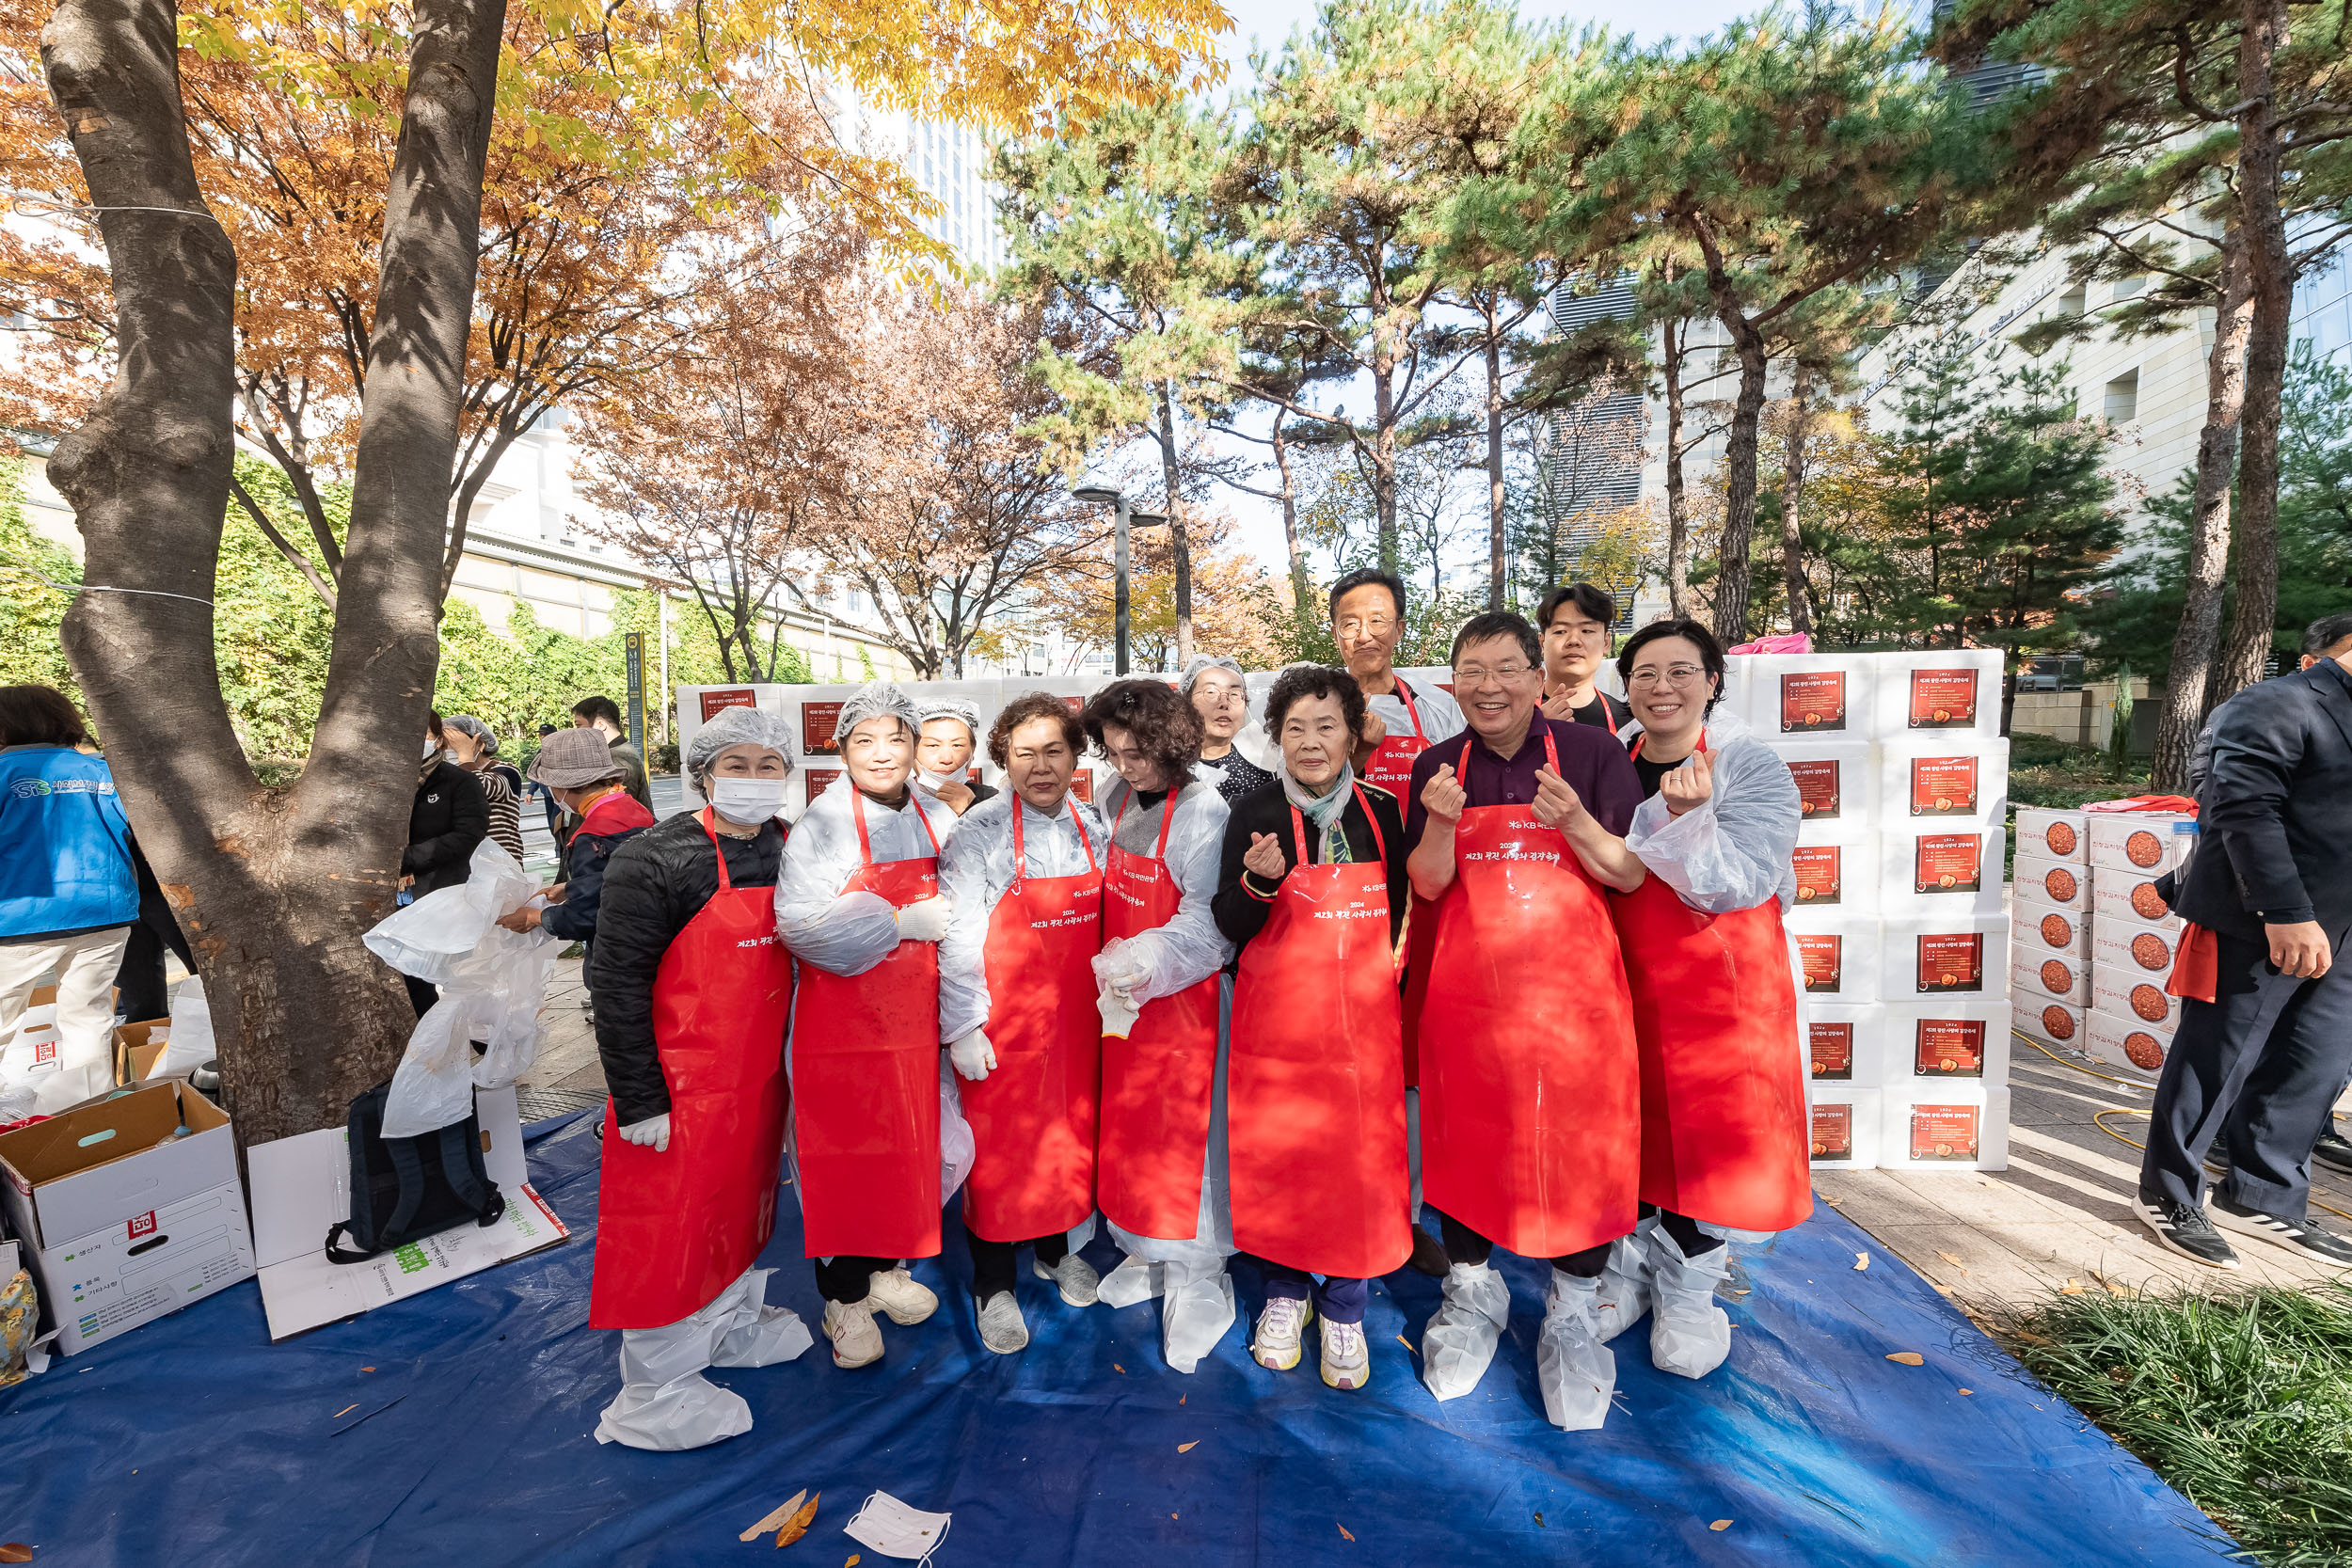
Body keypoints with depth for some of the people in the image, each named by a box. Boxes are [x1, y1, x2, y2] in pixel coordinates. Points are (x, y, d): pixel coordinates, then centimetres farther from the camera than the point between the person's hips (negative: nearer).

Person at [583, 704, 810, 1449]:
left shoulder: (787, 851, 2)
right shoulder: (654, 858, -17)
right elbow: (617, 982, -15)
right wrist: (638, 1098, -15)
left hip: (759, 1073, 6)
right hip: (681, 1083, -6)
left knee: (739, 1198, 23)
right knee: (669, 1224, 8)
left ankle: (732, 1322, 48)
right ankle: (655, 1393, 30)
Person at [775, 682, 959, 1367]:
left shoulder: (938, 820, 3)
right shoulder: (823, 823, -13)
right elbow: (802, 924, -24)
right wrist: (903, 923, -21)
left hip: (913, 1017, 5)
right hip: (841, 1021, -5)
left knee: (908, 1146, 16)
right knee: (842, 1154, 7)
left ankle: (885, 1267, 40)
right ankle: (844, 1298, 28)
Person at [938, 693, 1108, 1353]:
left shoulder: (1092, 826, 2)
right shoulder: (977, 832, -13)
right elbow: (958, 935, -11)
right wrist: (963, 1025, -11)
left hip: (1075, 1015, 5)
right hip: (1001, 1025, -4)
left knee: (1070, 1132, 18)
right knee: (999, 1145, 8)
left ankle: (1055, 1249, 44)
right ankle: (994, 1286, 30)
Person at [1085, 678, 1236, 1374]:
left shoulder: (1202, 810, -16)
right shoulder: (1116, 800, 4)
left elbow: (1204, 925, -18)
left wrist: (1141, 962, -28)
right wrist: (1106, 967, 6)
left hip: (1181, 998, -6)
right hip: (1119, 998, 7)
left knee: (1181, 1133, 2)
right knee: (1123, 1125, 17)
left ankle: (1195, 1283, 22)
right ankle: (1142, 1250, 38)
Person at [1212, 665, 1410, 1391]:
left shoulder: (1381, 810, 2)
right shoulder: (1254, 813, -6)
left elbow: (1396, 911, 13)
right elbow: (1230, 927, -7)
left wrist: (1381, 977, 5)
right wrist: (1258, 881, -25)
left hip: (1363, 1013, 2)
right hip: (1278, 1015, -2)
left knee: (1361, 1156, 7)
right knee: (1278, 1150, 8)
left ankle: (1344, 1307, 30)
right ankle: (1284, 1291, 34)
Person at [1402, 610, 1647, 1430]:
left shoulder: (1593, 752, -1)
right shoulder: (1438, 767, 3)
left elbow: (1629, 876, -1)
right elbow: (1427, 884, 0)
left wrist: (1574, 822, -20)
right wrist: (1443, 824, -19)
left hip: (1570, 983, -1)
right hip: (1466, 986, 1)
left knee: (1583, 1140, 4)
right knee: (1464, 1137, 10)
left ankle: (1572, 1314, 28)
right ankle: (1472, 1289, 34)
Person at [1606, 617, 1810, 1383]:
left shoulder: (1755, 769, -8)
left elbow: (1735, 887, -19)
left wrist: (1687, 815, -31)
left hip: (1718, 989, -3)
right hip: (1622, 979, 3)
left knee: (1703, 1128, 6)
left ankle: (1686, 1290, 28)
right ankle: (1627, 1264, 33)